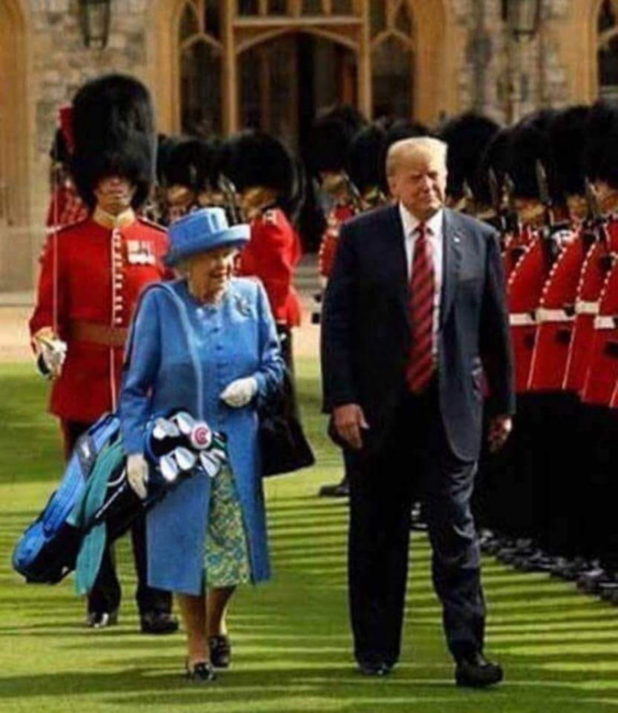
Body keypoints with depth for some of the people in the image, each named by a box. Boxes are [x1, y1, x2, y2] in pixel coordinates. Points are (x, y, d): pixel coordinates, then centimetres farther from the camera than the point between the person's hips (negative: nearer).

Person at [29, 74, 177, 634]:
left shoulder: (160, 244, 6)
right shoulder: (65, 244, 3)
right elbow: (48, 312, 0)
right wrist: (48, 343, -21)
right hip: (84, 387, 0)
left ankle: (155, 603, -1)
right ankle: (102, 599, 17)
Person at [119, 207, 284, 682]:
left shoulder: (251, 296, 1)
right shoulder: (160, 303, -8)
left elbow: (274, 363, 8)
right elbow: (135, 384, -5)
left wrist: (255, 384, -15)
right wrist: (135, 448, -12)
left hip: (236, 443, 3)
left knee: (235, 541, 5)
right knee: (186, 541, 0)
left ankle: (216, 623, 35)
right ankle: (197, 645, 17)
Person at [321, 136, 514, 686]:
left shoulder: (478, 240, 4)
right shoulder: (360, 237, 0)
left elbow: (495, 327, 9)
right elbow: (337, 323, -2)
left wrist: (503, 403, 10)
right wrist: (342, 399, -10)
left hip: (451, 410, 0)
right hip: (378, 410, 0)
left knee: (455, 531, -5)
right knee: (377, 535, 9)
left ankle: (468, 652, -5)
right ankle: (376, 649, 19)